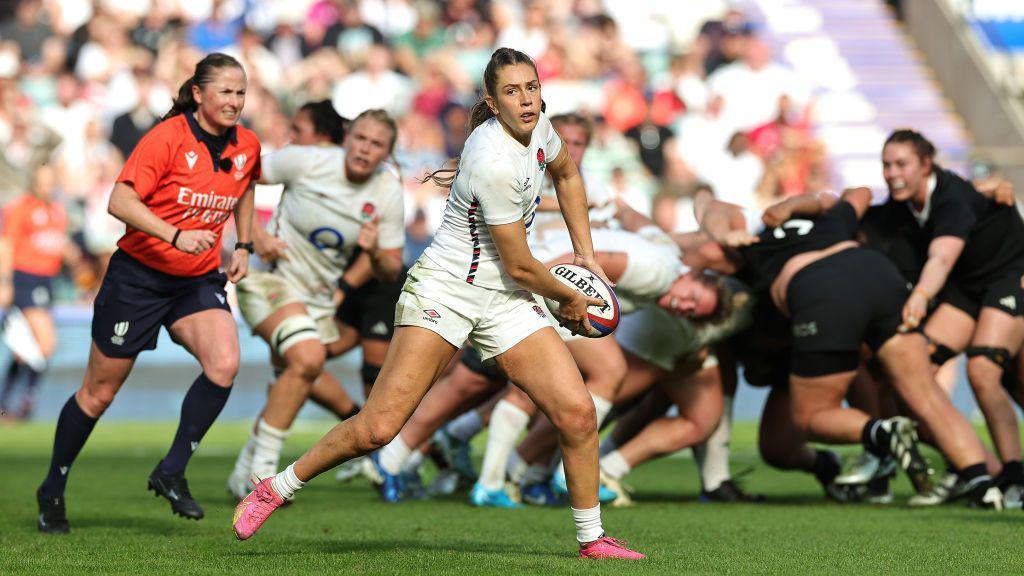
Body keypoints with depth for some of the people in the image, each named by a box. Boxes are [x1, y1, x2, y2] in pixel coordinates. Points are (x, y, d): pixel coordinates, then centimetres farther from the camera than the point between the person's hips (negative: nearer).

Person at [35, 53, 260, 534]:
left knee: (224, 363, -23)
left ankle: (171, 472, -9)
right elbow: (120, 201, -23)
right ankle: (52, 490, 24)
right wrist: (175, 235, -34)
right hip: (138, 277, -4)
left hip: (199, 280, 4)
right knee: (100, 391, 5)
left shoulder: (247, 146, 0)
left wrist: (242, 246, 12)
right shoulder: (168, 138, -17)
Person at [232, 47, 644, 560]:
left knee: (577, 412, -7)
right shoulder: (494, 163, -25)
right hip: (445, 289, -7)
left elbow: (566, 173, 26)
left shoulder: (537, 125, 0)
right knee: (378, 427, -15)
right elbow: (520, 266, -15)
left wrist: (586, 253, 21)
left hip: (506, 303, 7)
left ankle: (592, 540, 9)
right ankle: (275, 489, 5)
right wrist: (570, 300, 4)